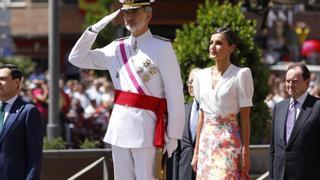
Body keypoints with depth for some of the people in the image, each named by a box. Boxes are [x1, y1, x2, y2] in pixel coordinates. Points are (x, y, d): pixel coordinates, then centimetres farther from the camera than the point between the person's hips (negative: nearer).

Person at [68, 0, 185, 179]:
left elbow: (175, 95, -6)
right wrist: (95, 29, 3)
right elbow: (77, 58, 16)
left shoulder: (162, 47, -4)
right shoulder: (117, 48, 11)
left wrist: (173, 136, -8)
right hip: (119, 126, 5)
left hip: (146, 127, -5)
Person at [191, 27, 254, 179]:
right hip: (207, 142, 6)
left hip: (229, 142, -6)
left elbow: (245, 117, -6)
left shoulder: (240, 75, -4)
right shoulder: (202, 76, 12)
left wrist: (245, 152, -10)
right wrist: (196, 151, 14)